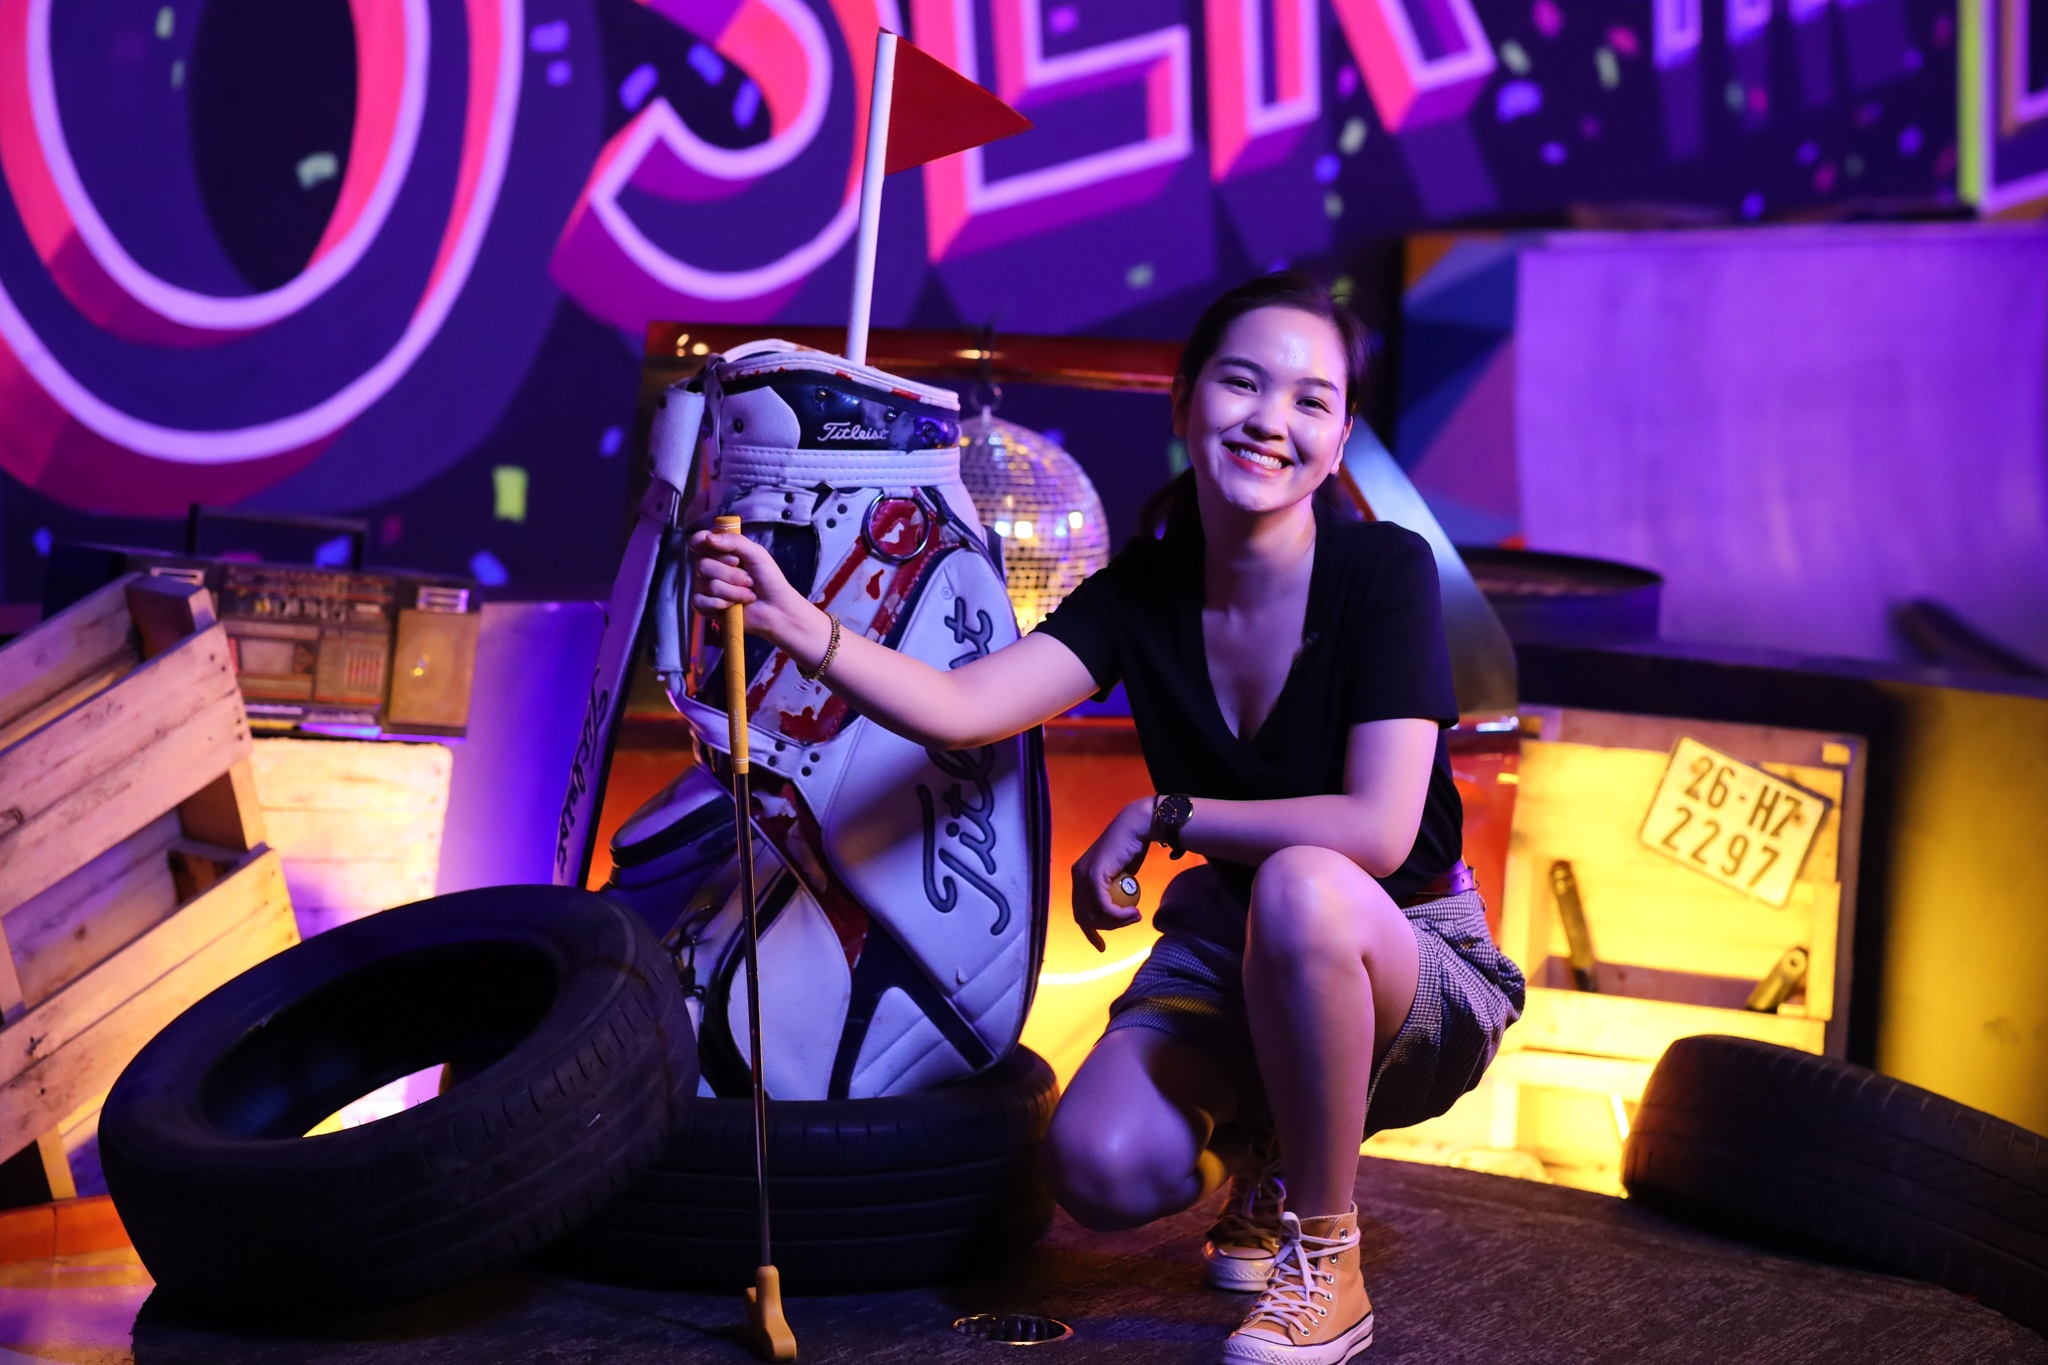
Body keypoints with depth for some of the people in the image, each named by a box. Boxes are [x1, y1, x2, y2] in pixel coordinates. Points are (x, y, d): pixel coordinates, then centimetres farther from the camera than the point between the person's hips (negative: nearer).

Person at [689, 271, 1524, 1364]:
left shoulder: (1384, 568, -17)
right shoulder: (1144, 589, -4)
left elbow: (1376, 829, -26)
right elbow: (958, 710, -18)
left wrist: (1160, 818, -20)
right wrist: (795, 625, -33)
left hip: (1409, 960, -4)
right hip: (1229, 948, 4)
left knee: (1299, 888, -39)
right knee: (1100, 1169, -24)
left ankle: (1325, 1267, -18)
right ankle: (1253, 1145, 14)